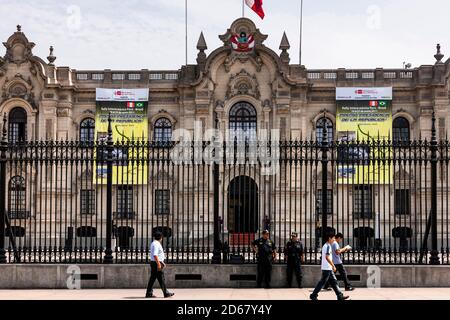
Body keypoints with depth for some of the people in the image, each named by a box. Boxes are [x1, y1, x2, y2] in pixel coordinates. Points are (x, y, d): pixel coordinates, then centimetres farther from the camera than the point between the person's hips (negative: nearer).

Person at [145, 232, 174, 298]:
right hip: (156, 263, -10)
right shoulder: (156, 244, -16)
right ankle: (166, 293, 0)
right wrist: (159, 264, -26)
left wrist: (162, 263, 26)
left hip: (154, 263, 10)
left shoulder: (154, 243, 17)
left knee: (152, 278, 9)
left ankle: (149, 293, 9)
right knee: (161, 279, -4)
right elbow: (155, 255, -25)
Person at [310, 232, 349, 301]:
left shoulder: (325, 246, 16)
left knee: (334, 281, 9)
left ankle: (340, 296, 11)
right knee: (322, 282, -4)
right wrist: (333, 266, -20)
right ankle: (313, 295, 2)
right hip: (327, 268, -10)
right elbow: (327, 257, -25)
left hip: (328, 268, 10)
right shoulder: (328, 246, -15)